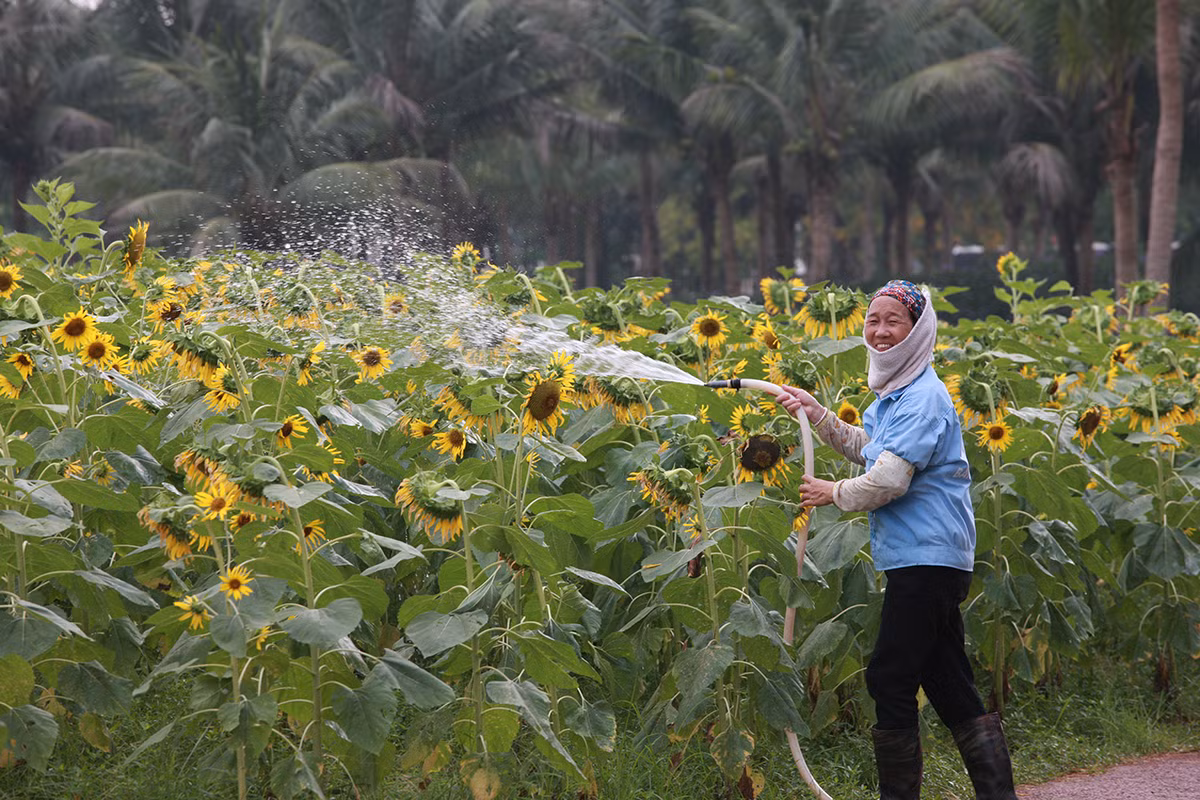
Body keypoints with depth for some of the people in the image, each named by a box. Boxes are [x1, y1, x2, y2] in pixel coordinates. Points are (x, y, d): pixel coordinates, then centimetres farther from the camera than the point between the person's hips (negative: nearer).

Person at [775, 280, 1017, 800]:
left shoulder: (923, 397, -16)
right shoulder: (894, 393, 16)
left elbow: (888, 479, -22)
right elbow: (867, 449, 32)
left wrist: (835, 494, -6)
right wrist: (816, 414, 23)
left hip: (927, 558, -10)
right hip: (927, 558, 10)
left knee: (891, 680, -6)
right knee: (947, 684, 10)